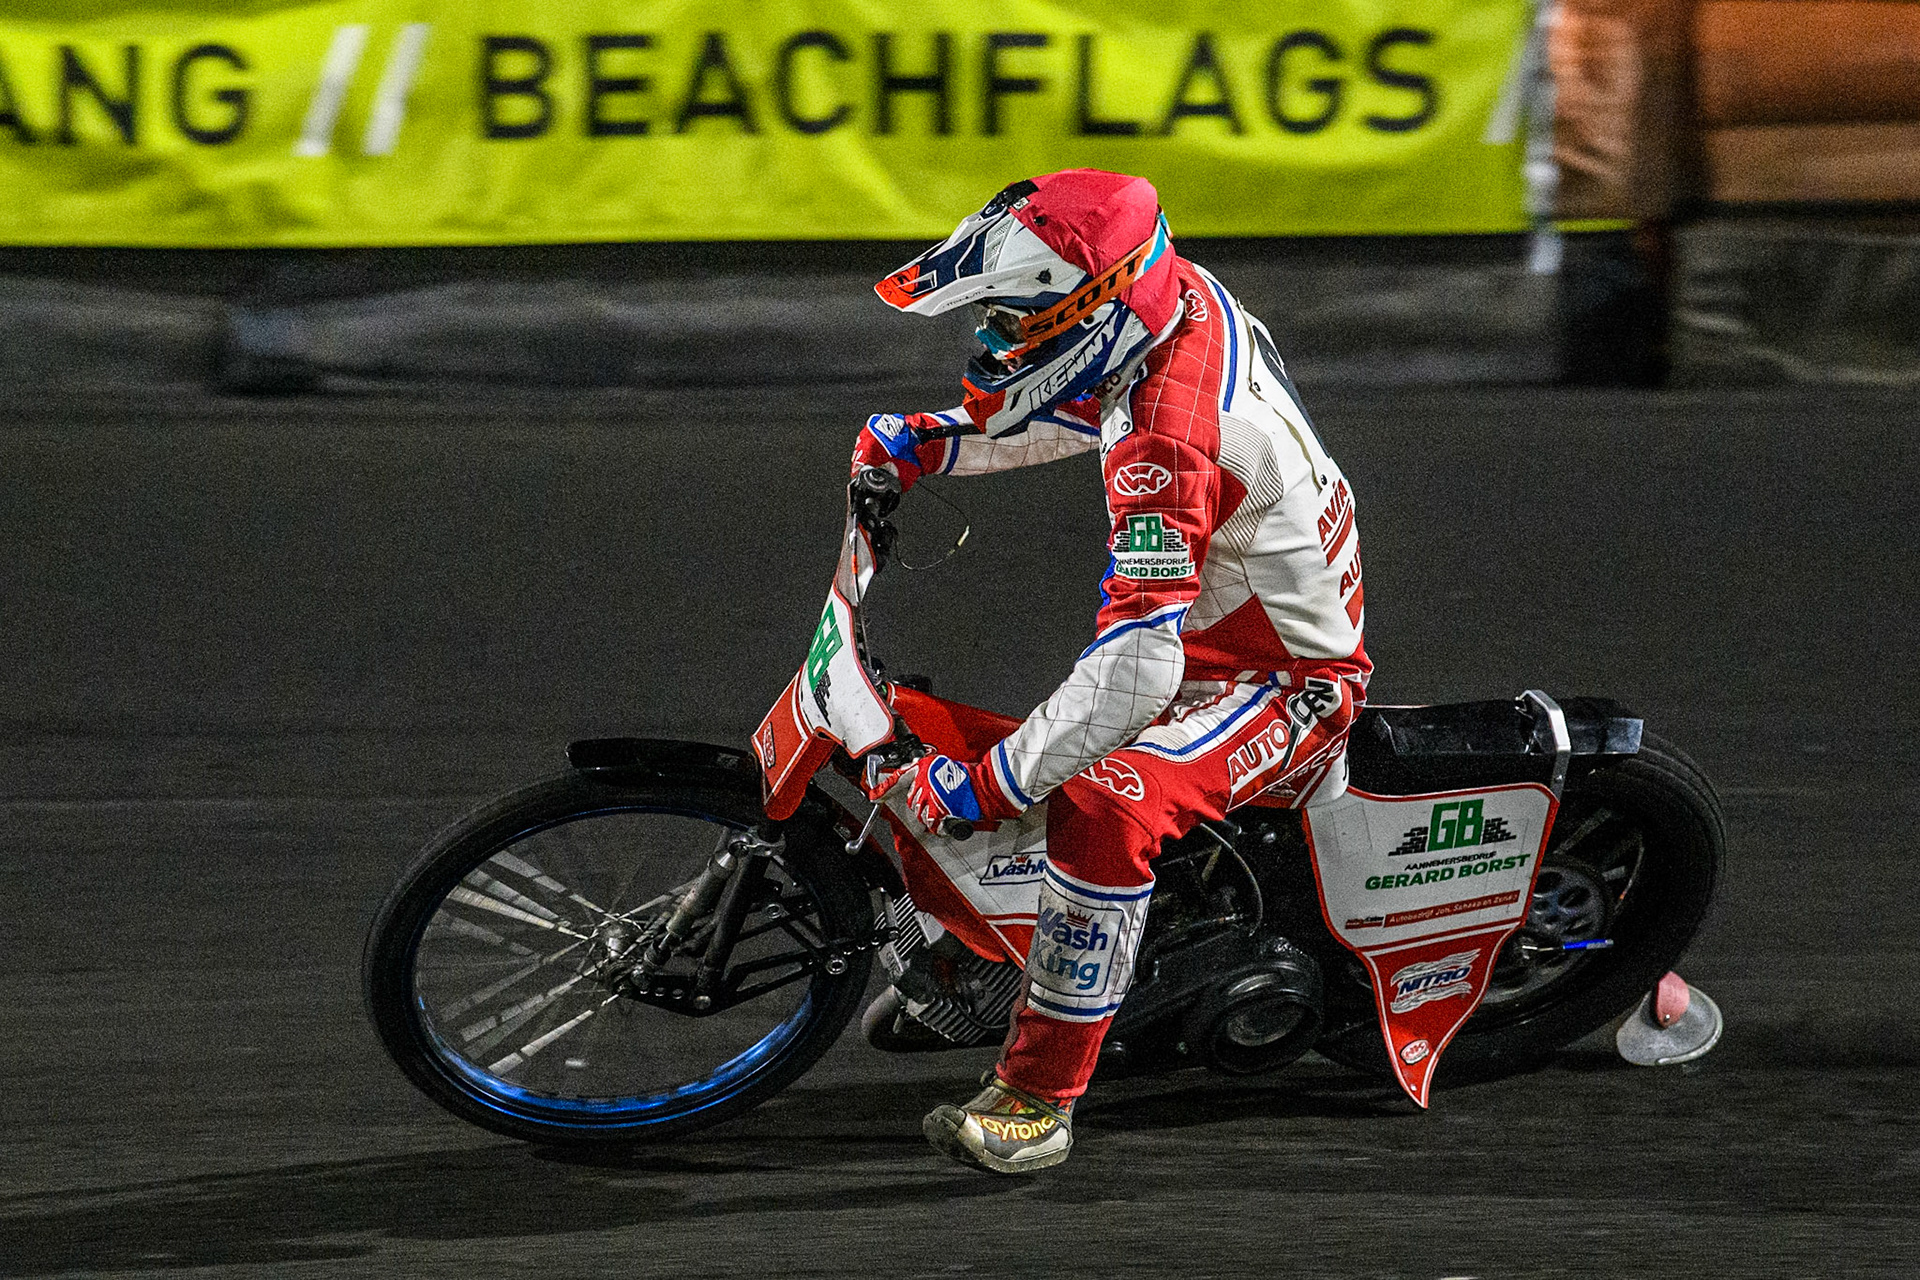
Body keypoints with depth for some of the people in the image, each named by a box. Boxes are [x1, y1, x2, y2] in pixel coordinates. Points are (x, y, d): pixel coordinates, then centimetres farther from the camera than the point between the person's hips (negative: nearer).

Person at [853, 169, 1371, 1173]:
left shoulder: (1167, 449, -37)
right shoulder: (1183, 300, -9)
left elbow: (1135, 670, -41)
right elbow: (1080, 412, 15)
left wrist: (980, 789, -36)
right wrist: (928, 443, 3)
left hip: (1288, 679, -10)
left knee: (1102, 808, -32)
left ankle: (1037, 1098, -27)